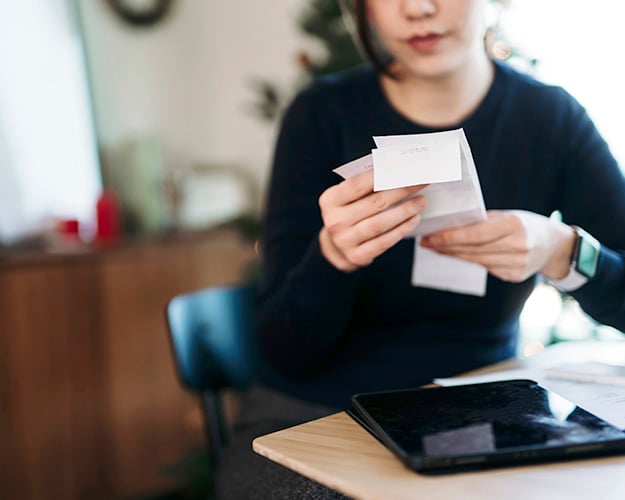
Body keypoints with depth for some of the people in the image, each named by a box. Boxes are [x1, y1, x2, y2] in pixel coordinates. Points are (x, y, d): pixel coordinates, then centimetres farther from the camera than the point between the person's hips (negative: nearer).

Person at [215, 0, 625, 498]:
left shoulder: (551, 117, -4)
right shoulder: (323, 115, -8)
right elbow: (286, 351, -10)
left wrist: (562, 252, -24)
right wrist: (333, 254, -29)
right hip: (317, 414, -1)